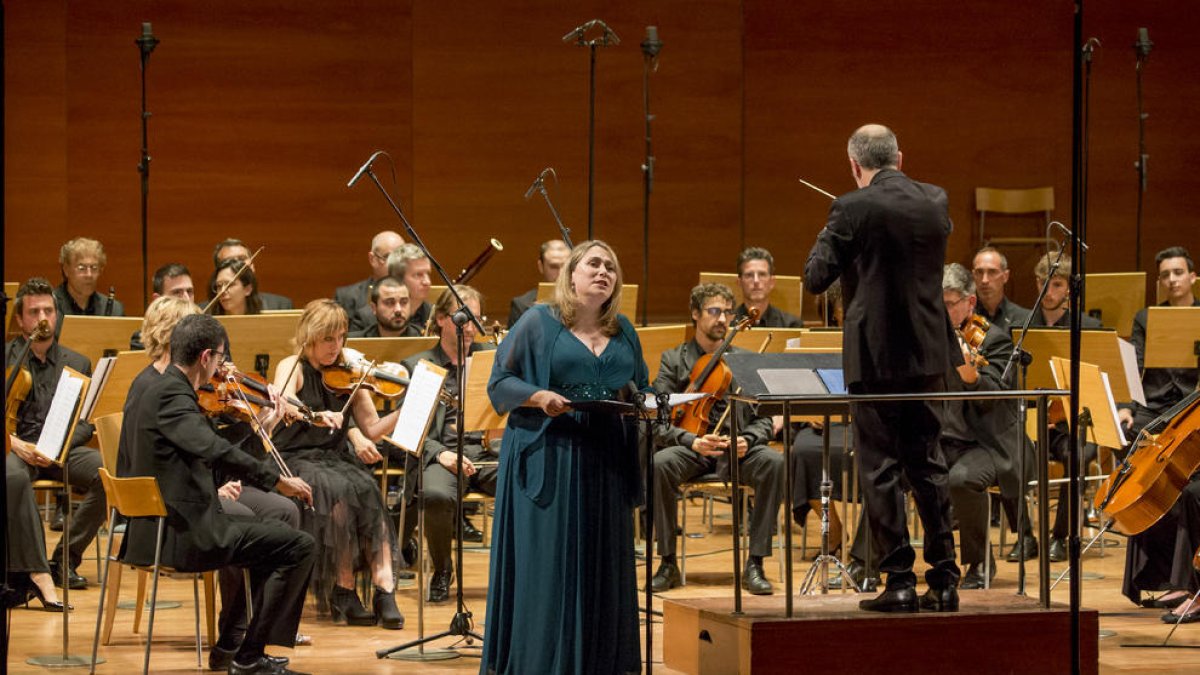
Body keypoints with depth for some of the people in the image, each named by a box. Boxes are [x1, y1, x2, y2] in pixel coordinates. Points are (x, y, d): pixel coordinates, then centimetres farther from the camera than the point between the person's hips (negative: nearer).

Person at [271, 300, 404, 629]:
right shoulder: (292, 368, -1)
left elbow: (371, 429, 5)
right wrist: (317, 415, -41)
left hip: (336, 460, 3)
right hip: (295, 462, -3)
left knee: (367, 488, -29)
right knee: (337, 490, -34)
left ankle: (385, 588, -35)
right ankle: (343, 591, -27)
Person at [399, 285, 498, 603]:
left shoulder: (492, 356, 19)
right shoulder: (417, 366, 11)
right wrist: (439, 453, -16)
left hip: (489, 450, 2)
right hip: (441, 454, -2)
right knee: (436, 496, -37)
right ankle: (441, 570, -8)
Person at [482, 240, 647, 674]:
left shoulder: (624, 332, 15)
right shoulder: (538, 322, 0)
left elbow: (642, 388, 18)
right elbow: (500, 382, -2)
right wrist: (538, 397, -19)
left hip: (607, 466, 5)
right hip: (549, 463, -5)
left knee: (603, 569, 6)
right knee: (546, 569, -6)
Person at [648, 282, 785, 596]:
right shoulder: (674, 360, 7)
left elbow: (762, 418, 8)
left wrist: (748, 440, -15)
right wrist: (693, 441, -22)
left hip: (735, 451, 1)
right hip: (690, 450, -1)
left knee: (773, 462, -31)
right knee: (660, 463, -35)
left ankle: (755, 564, -25)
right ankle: (668, 564, -22)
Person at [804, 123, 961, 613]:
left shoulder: (852, 209, -12)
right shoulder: (936, 201, 4)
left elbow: (816, 278, -6)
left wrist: (827, 237, 11)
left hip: (875, 356, -5)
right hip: (928, 353, 5)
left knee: (881, 467, 1)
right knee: (927, 463, 12)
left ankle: (899, 581, 0)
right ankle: (944, 578, 11)